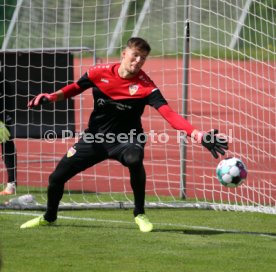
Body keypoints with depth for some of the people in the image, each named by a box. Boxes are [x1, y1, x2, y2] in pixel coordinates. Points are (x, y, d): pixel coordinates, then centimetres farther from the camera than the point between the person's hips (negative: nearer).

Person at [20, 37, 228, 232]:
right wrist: (50, 97, -8)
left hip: (126, 139, -3)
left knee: (134, 159, -39)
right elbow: (75, 89, 9)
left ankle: (140, 214, -17)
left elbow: (169, 114, -31)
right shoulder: (100, 73, -11)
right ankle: (49, 217, 35)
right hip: (95, 137, 3)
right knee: (57, 177, 2)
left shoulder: (145, 86, -20)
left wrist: (198, 135, -44)